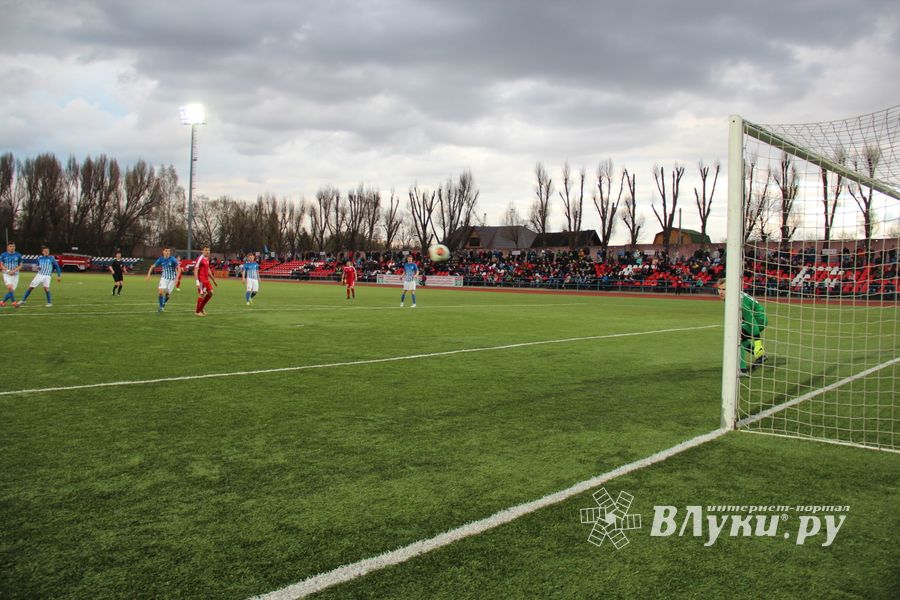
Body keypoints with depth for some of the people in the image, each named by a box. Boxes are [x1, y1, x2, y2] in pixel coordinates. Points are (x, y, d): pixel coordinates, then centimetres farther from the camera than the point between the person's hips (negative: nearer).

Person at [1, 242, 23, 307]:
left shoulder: (18, 255, 3)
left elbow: (20, 265, 6)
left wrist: (14, 271, -12)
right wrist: (8, 271, -14)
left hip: (15, 275, 2)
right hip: (6, 274, -2)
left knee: (11, 291, 3)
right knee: (10, 287, -25)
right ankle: (14, 302, -20)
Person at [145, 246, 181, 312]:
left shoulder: (172, 259, -15)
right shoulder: (161, 259, -5)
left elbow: (179, 268, -16)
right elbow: (153, 266, 7)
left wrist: (176, 278, -25)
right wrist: (149, 274, -5)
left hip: (172, 279, -2)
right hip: (164, 278, 2)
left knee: (167, 293, 1)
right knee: (161, 292, -14)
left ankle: (163, 304, 29)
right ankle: (161, 307, 1)